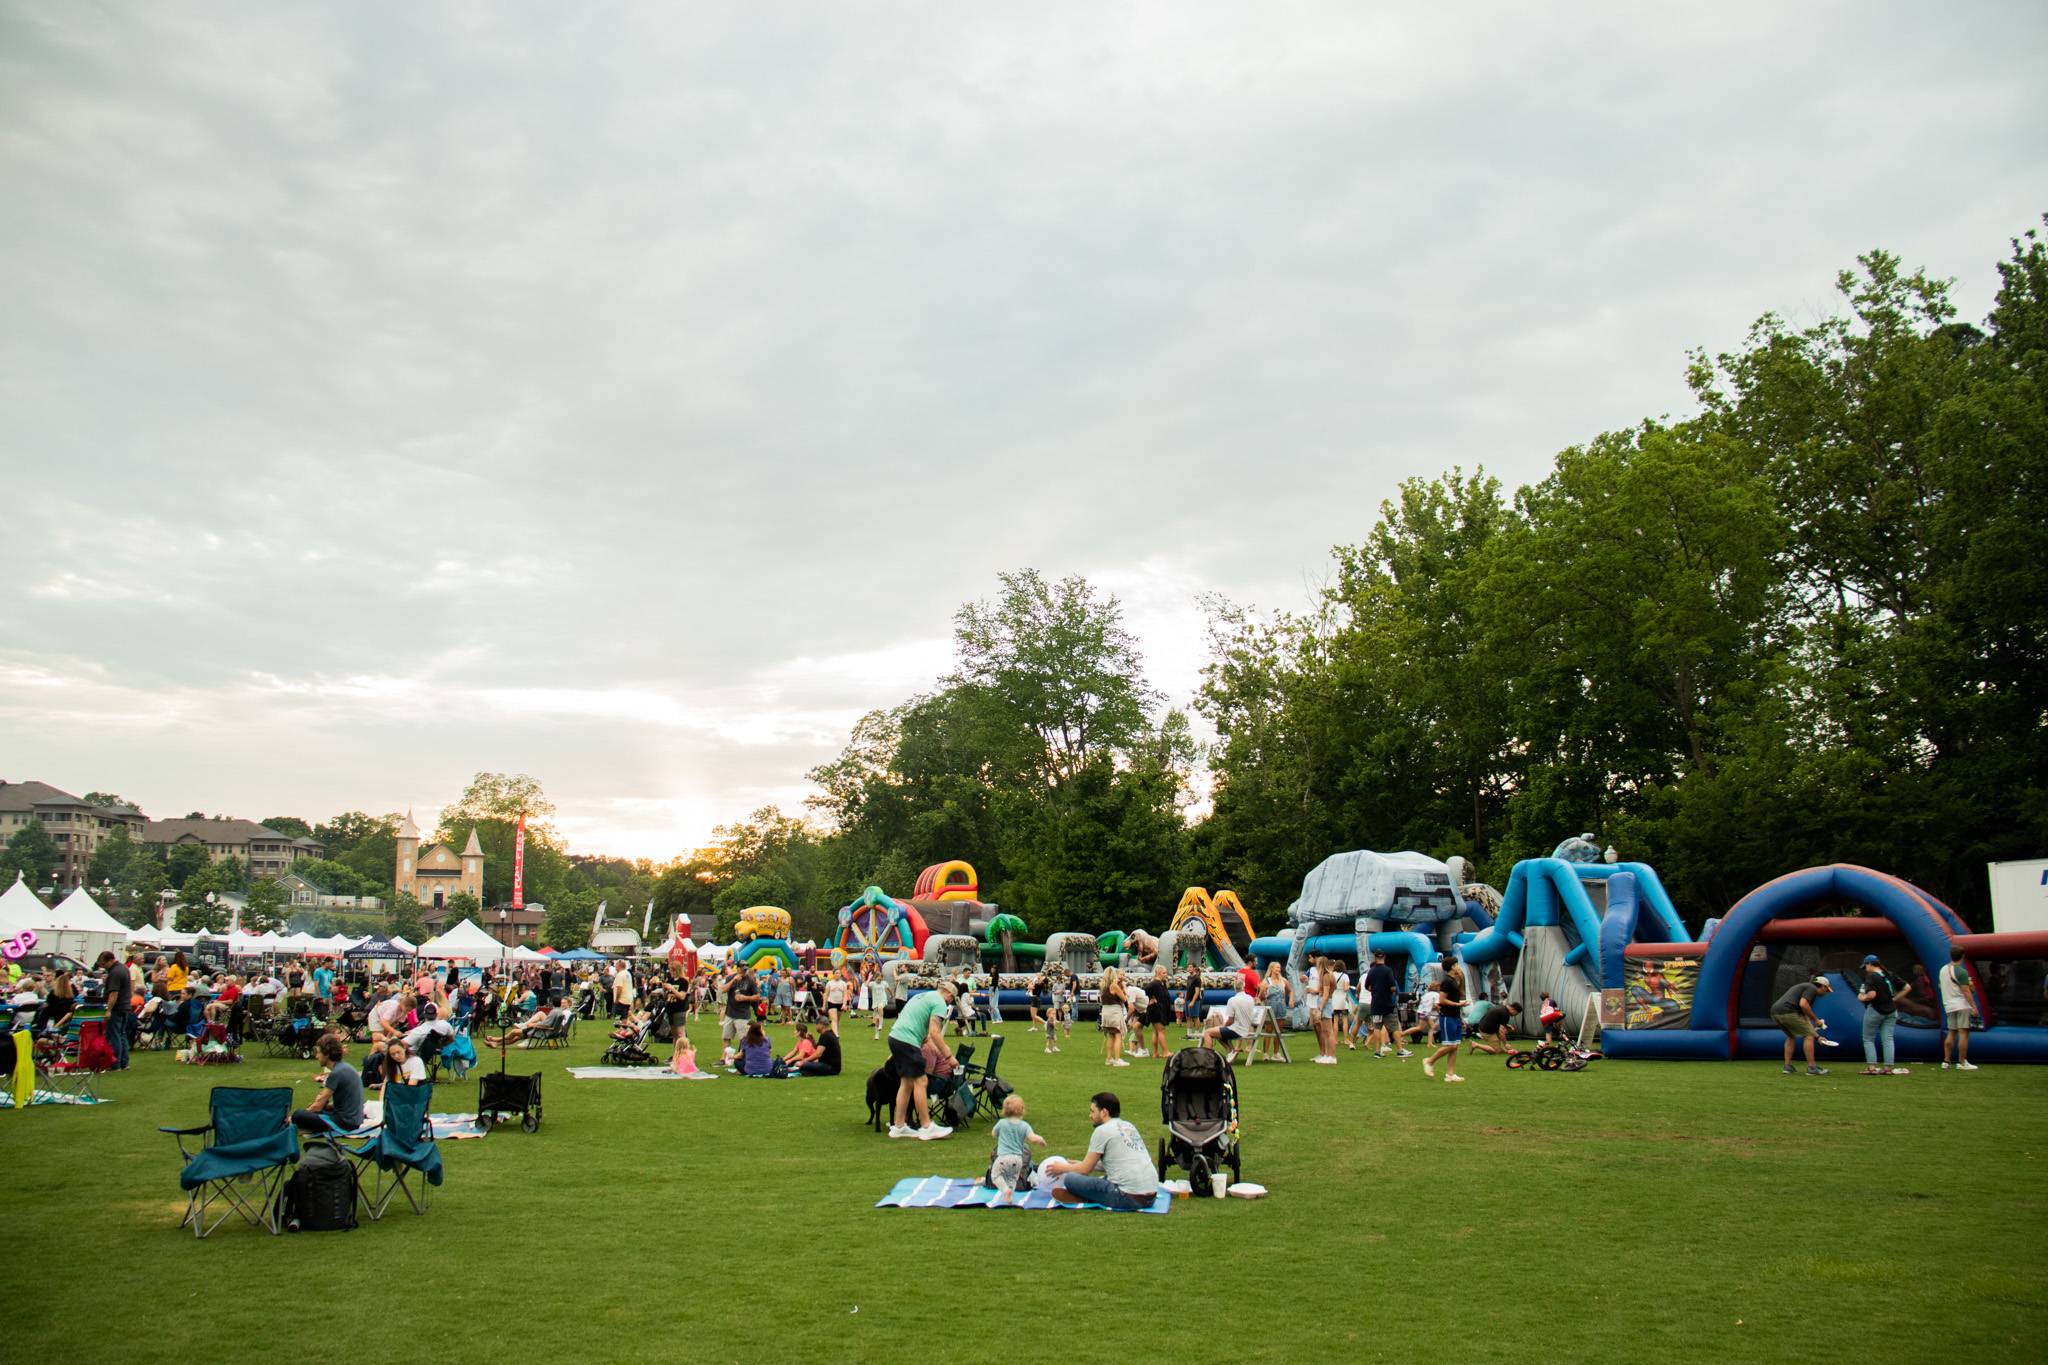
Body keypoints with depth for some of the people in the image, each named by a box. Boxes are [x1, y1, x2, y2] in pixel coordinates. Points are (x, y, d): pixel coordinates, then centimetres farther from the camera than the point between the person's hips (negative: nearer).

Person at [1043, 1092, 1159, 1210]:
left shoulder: (1102, 1130, -5)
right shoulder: (1128, 1127, 19)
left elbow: (1085, 1170, 1)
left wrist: (1063, 1168, 19)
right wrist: (1081, 1164, 36)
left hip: (1129, 1197, -9)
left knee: (1069, 1179, -9)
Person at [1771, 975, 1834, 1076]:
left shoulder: (1804, 987, 32)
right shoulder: (1812, 988, 4)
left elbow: (1804, 1014, 36)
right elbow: (1803, 1004, -16)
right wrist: (1815, 1019, -3)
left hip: (1775, 1012, 9)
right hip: (1788, 1012, -9)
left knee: (1791, 1036, 28)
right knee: (1809, 1035, 2)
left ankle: (1787, 1066, 19)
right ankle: (1811, 1068, 0)